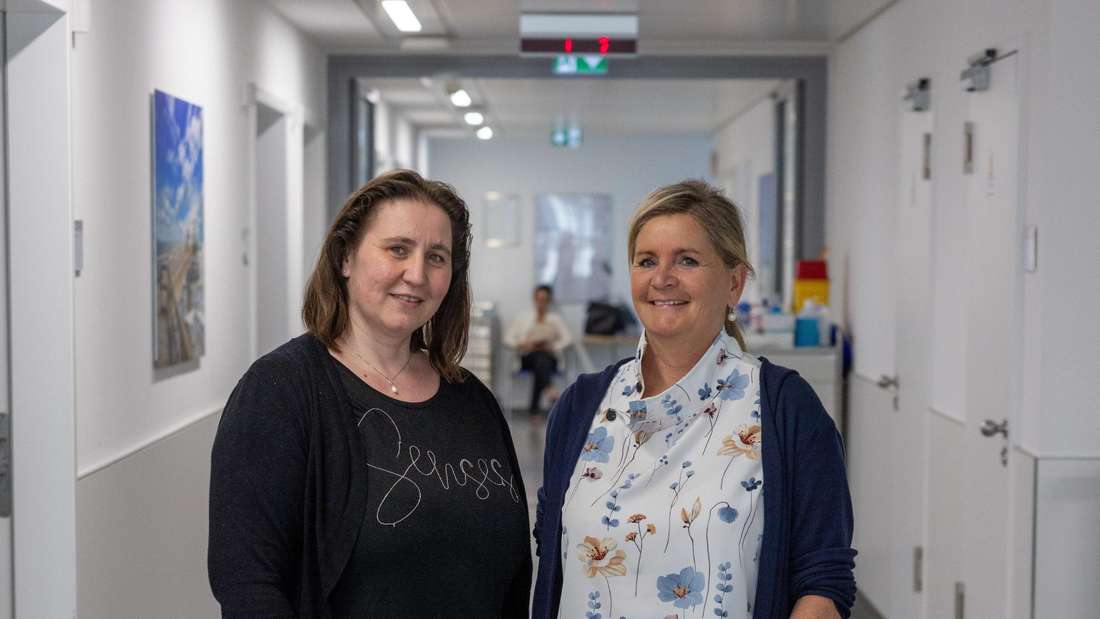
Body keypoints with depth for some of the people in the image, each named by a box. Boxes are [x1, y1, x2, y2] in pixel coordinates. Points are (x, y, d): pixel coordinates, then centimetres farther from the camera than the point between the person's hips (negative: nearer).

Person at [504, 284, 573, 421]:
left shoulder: (556, 319, 21)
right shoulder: (523, 317, 22)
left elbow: (567, 339, 5)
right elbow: (508, 338, 11)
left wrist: (552, 347, -13)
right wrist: (522, 345, -9)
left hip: (550, 357, 0)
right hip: (528, 358, 0)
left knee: (542, 360, -37)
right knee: (539, 357, -37)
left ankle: (535, 408, -50)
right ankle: (548, 388, -67)